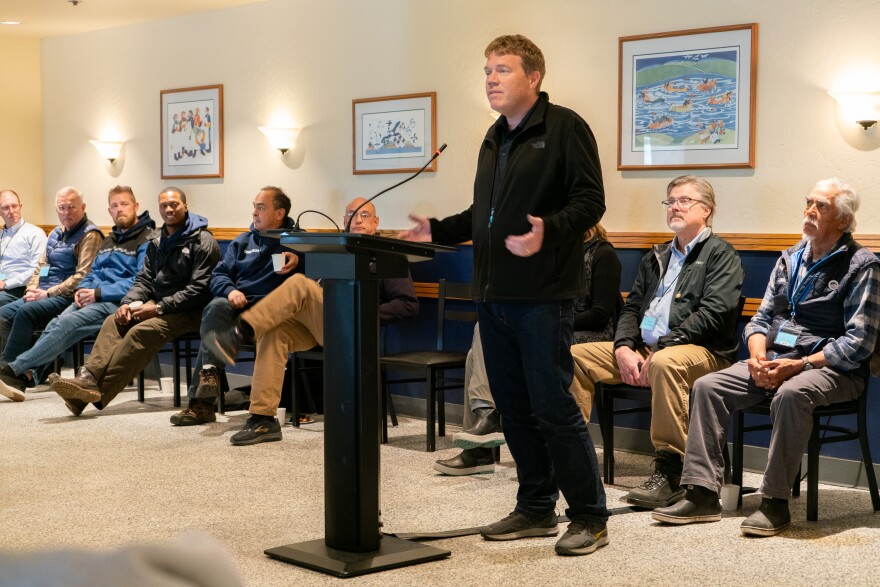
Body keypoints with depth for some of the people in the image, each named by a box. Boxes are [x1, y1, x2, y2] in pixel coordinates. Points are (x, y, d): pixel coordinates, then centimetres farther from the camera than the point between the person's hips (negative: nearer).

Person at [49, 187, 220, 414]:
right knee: (114, 321, -18)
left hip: (187, 311, -7)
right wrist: (128, 302, -5)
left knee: (141, 331, -30)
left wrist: (159, 307, -18)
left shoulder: (202, 241, -5)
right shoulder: (157, 241, 18)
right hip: (157, 305, 7)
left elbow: (200, 288, -14)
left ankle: (100, 392, -35)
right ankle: (88, 379, -35)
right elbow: (144, 279, 17)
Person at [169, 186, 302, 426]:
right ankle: (209, 369, -41)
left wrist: (299, 259, -20)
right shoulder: (242, 242, 27)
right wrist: (230, 290, -5)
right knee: (217, 307, -34)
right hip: (237, 305, 4)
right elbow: (219, 274, 18)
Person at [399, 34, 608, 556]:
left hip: (543, 296, -8)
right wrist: (438, 230, 14)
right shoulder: (494, 140, 20)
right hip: (494, 295, 8)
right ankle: (536, 509, 23)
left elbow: (590, 199, -13)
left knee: (553, 406, -7)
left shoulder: (564, 127, -4)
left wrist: (549, 231, -28)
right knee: (514, 408, 11)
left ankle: (590, 516, 4)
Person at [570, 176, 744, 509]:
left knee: (665, 363, -40)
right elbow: (632, 307, 19)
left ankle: (670, 469, -33)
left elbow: (713, 313, -12)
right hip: (642, 349, 7)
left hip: (701, 351, -7)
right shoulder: (656, 257, 24)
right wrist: (623, 348, -3)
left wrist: (661, 347, -19)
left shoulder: (720, 254, 2)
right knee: (576, 355, -9)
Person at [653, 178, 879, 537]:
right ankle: (702, 494, -13)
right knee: (708, 386, -11)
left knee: (791, 394, -38)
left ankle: (776, 503, -28)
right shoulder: (790, 259, 15)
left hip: (830, 368, -7)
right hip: (776, 360, 7)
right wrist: (758, 355, -7)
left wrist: (798, 365, -21)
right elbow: (761, 318, 16)